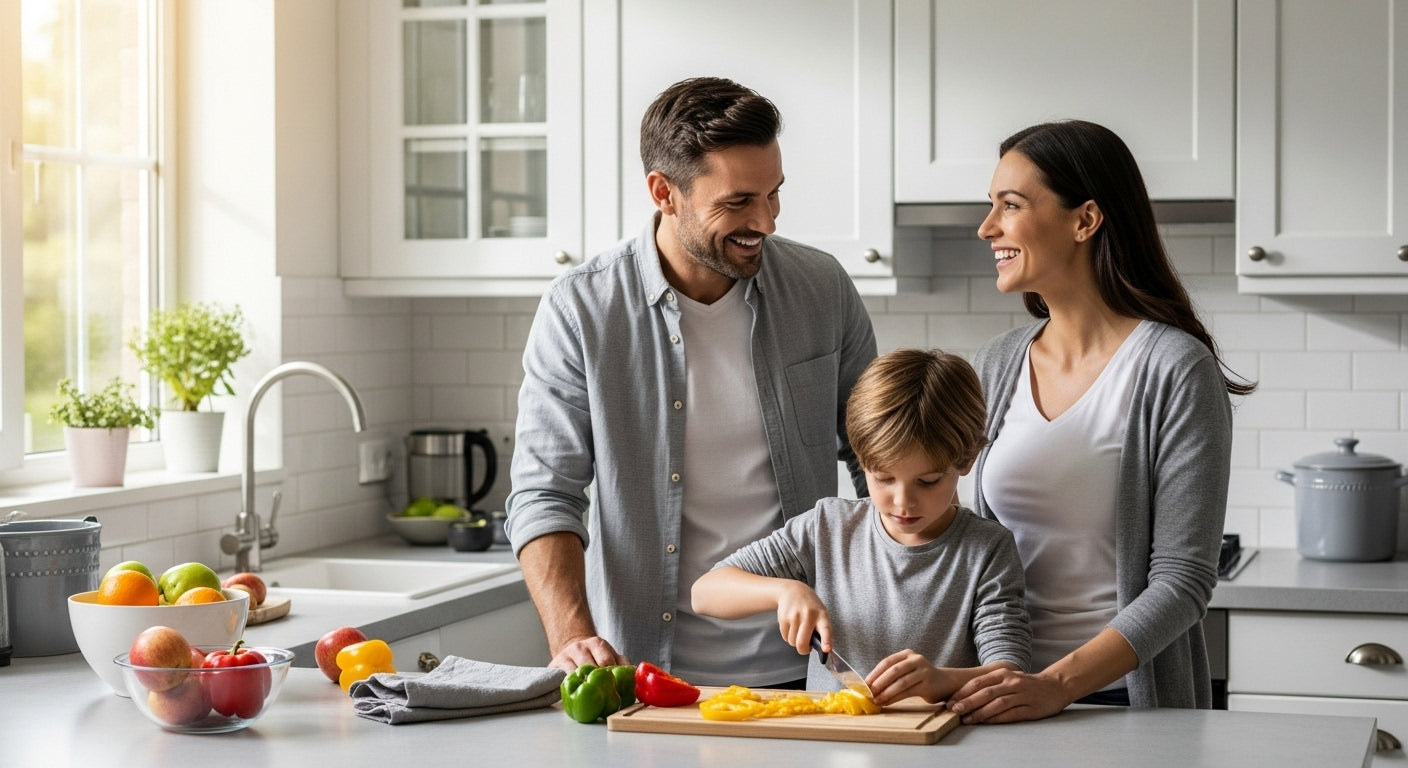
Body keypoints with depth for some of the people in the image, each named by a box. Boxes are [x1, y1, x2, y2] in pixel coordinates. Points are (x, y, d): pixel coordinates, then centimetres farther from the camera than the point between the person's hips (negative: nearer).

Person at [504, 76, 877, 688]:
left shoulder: (823, 290, 5)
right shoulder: (579, 311, -3)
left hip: (797, 666, 1)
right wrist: (573, 637, -19)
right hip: (644, 669, -1)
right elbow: (544, 495, -3)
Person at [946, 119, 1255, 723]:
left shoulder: (1175, 369, -13)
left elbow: (1183, 581, -16)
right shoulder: (996, 367, 4)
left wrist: (1057, 684, -25)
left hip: (1123, 692, -5)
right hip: (1007, 694, 5)